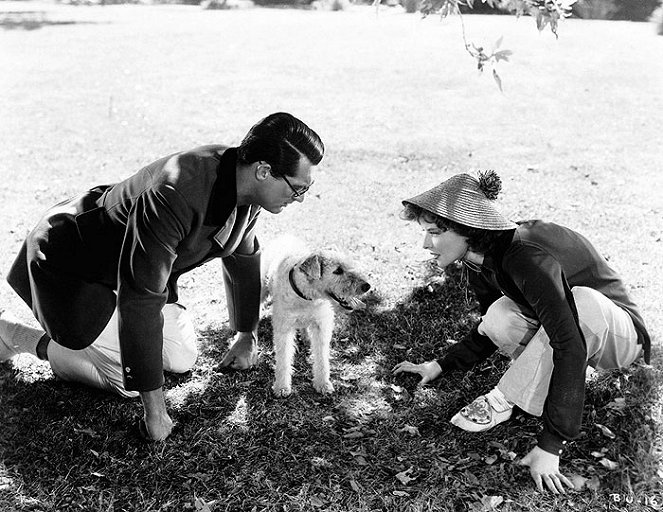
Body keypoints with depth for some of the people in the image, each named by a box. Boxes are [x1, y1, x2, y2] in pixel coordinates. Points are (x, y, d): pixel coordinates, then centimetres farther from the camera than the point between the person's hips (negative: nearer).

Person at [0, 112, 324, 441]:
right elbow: (140, 301, -38)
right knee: (129, 380, -10)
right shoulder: (175, 196, -41)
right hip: (70, 264, -8)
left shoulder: (248, 189, -13)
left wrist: (247, 336, 16)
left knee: (182, 359, 7)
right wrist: (154, 408, -32)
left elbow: (244, 258, 7)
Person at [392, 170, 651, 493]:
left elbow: (570, 346, -39)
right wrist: (439, 366, -2)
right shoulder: (482, 263, -8)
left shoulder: (525, 257, -34)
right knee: (499, 317, -22)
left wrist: (550, 445, -40)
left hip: (619, 333, -6)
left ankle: (504, 400, -23)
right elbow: (487, 333, 8)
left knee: (582, 300, -39)